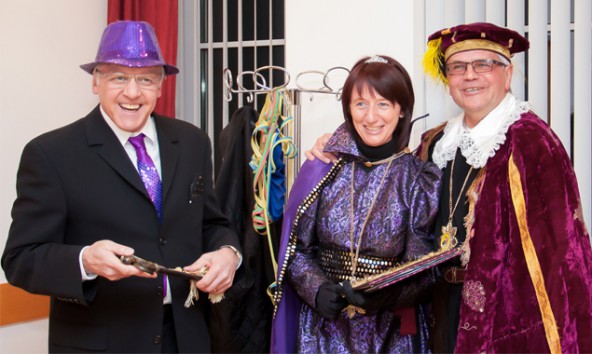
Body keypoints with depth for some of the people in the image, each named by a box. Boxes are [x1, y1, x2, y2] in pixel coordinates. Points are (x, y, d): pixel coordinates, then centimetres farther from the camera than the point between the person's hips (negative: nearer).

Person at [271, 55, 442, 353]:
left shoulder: (421, 180, -6)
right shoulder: (321, 171, -3)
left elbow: (425, 272, -6)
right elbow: (296, 249, 1)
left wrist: (388, 295, -24)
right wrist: (317, 290, -15)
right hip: (324, 330, 1)